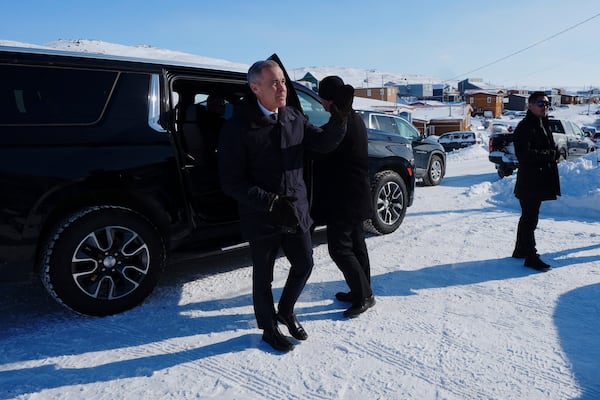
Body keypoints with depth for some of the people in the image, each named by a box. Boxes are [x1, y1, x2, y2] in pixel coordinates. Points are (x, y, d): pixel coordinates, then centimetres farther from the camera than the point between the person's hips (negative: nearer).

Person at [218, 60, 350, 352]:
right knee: (263, 277, 12)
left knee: (304, 264, 17)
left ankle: (285, 312, 44)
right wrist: (272, 203, -26)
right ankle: (269, 329, 37)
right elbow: (232, 182, -17)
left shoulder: (294, 118, 2)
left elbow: (323, 143, 6)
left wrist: (338, 120, -13)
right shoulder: (238, 127, -16)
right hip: (261, 218, -5)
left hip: (296, 212, 5)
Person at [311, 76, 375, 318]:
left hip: (343, 198, -10)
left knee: (339, 248, -1)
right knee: (355, 244, 18)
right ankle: (361, 291, 31)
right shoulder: (355, 120, 10)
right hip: (357, 195, 10)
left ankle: (364, 296, 8)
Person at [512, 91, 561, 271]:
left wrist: (554, 152, 2)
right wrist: (550, 153, -17)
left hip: (540, 181, 10)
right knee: (530, 219, -3)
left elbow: (550, 149, 23)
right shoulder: (524, 127, -15)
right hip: (529, 182, -10)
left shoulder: (543, 125, 15)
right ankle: (531, 257, 5)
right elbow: (524, 154, -24)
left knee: (528, 218, 18)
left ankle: (520, 250, 31)